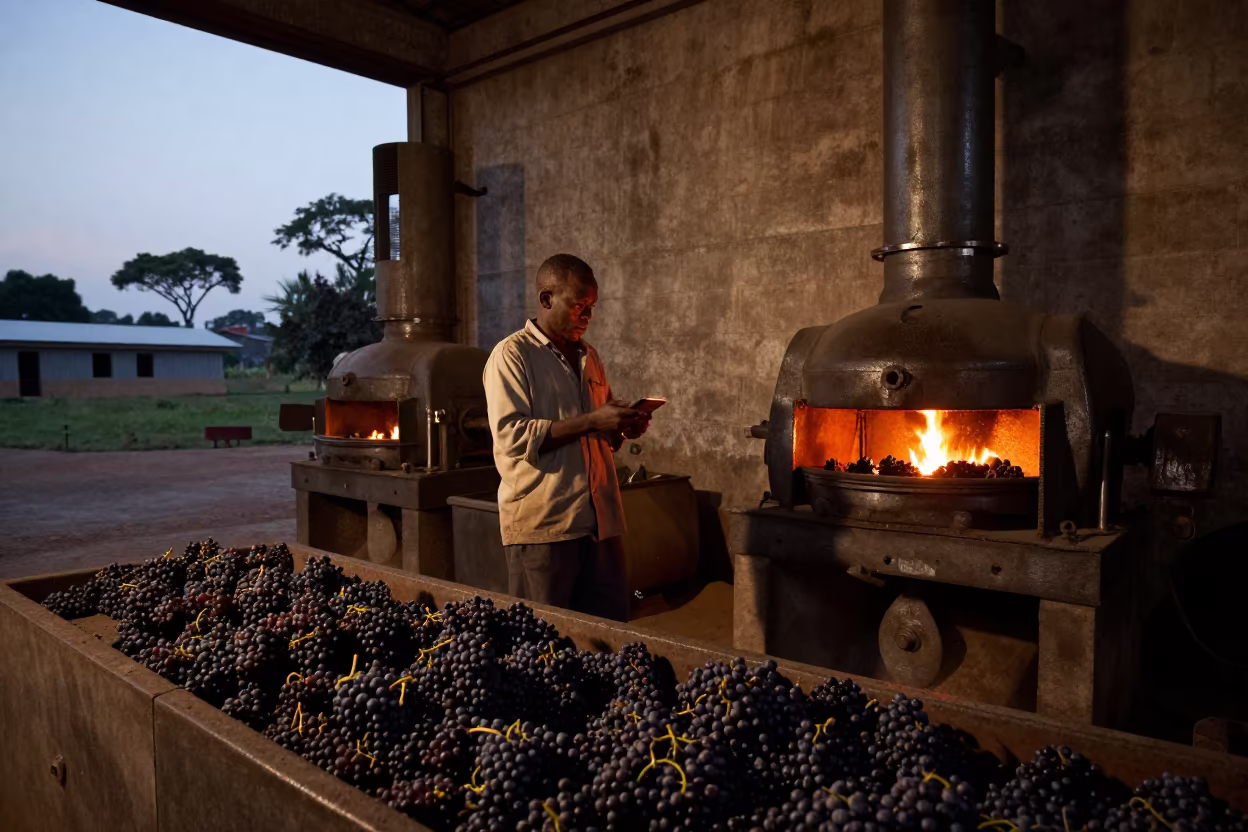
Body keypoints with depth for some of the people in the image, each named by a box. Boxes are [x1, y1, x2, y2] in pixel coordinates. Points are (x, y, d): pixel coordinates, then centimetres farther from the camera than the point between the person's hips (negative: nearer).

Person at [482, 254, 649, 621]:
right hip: (541, 523, -6)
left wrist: (625, 427, 4)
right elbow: (511, 435, -17)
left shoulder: (589, 357, 17)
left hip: (599, 519, 6)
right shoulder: (512, 355, -4)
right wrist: (591, 422, -19)